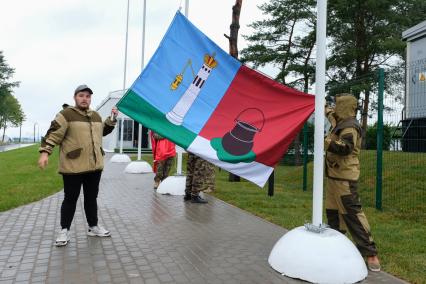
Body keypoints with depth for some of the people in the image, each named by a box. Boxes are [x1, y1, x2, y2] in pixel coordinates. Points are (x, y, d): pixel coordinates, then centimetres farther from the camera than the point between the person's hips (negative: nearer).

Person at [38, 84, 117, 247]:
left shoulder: (96, 116, 13)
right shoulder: (66, 114, -8)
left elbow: (103, 131, 29)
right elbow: (53, 134, -13)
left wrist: (112, 119, 17)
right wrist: (44, 152, -21)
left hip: (95, 166, 6)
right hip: (73, 167, -6)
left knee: (91, 198, 15)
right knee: (70, 199, 3)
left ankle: (93, 227, 28)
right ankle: (64, 230, 17)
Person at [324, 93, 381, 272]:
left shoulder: (350, 127, -15)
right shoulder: (341, 124, 14)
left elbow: (346, 148, -30)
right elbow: (332, 116, 38)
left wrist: (326, 141, -30)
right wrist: (326, 110, 47)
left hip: (344, 178, -10)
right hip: (334, 176, 10)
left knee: (352, 213, -12)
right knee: (333, 211, 15)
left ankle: (370, 253, -7)